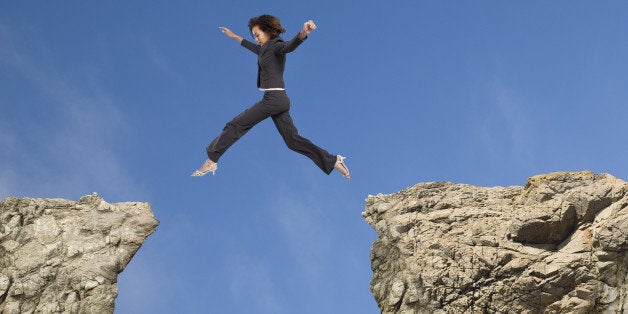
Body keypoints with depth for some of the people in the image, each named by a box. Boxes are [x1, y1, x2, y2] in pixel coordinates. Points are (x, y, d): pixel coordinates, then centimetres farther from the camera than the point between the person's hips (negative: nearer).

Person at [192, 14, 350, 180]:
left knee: (236, 125, -4)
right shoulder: (267, 49, 19)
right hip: (280, 100, 10)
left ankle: (211, 161, 1)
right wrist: (235, 37, 53)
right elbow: (254, 48, 41)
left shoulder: (276, 46, -8)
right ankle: (333, 161, 3)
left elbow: (290, 45, -30)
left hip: (273, 98, -10)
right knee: (292, 140, 6)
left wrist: (303, 33, -52)